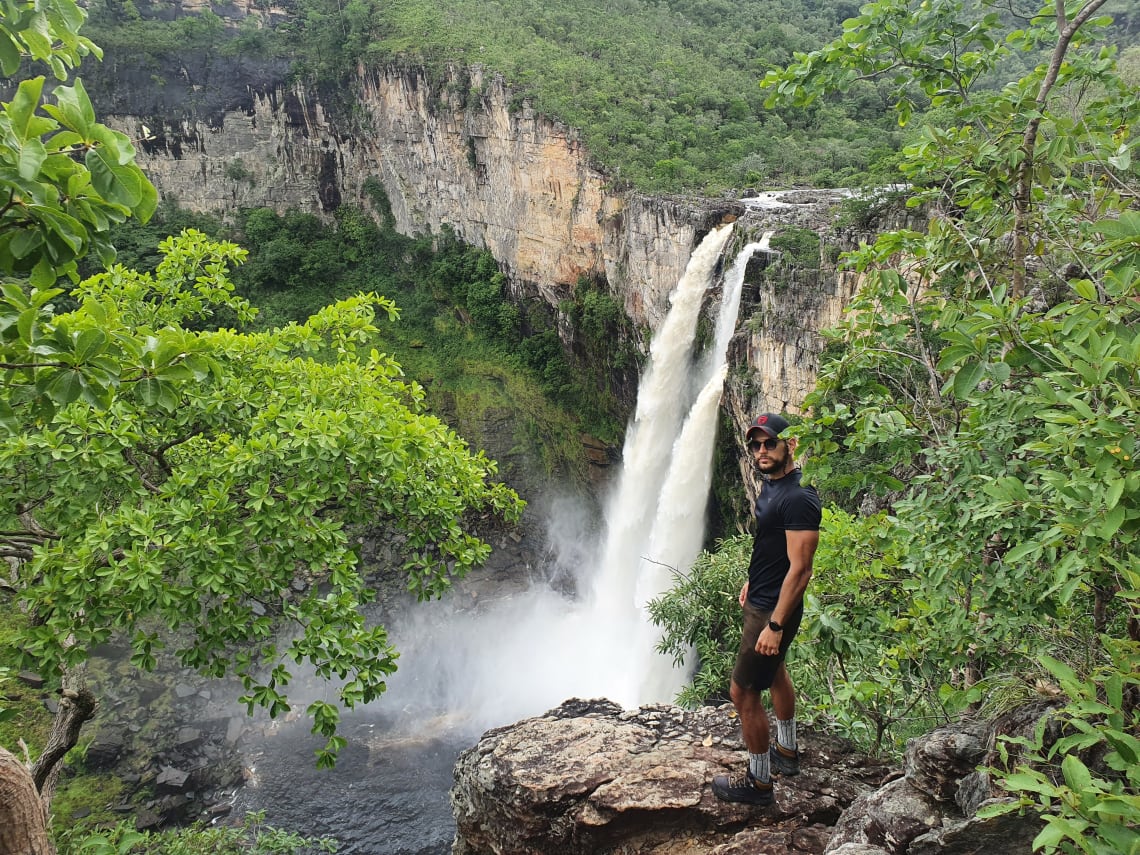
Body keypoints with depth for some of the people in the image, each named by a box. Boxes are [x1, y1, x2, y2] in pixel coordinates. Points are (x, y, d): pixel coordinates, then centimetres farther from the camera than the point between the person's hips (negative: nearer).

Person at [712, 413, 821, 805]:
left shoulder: (798, 499, -28)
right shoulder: (771, 483, 3)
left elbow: (800, 568, -28)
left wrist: (775, 626, -27)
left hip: (773, 608, -11)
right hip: (761, 597, 11)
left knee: (743, 692, -2)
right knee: (774, 672, 26)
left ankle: (758, 781, 14)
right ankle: (786, 751, 46)